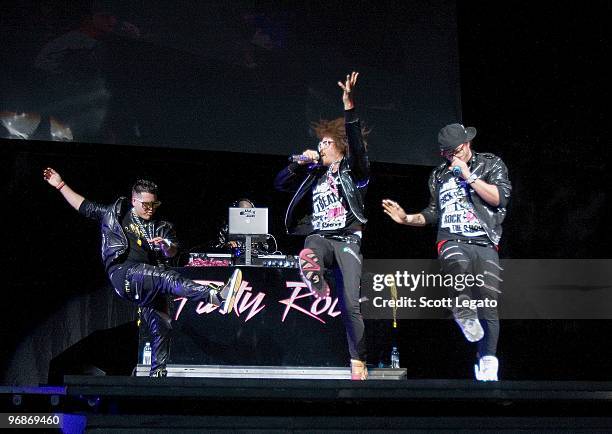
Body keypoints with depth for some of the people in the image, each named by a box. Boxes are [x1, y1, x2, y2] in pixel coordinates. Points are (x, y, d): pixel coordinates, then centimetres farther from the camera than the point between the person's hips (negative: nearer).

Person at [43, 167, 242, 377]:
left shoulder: (160, 227, 20)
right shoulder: (116, 213, 17)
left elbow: (172, 252, 4)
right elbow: (84, 206, 24)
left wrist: (166, 246, -19)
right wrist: (60, 185, 22)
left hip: (147, 284, 5)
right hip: (123, 274, -5)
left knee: (161, 326, -7)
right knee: (169, 277, -29)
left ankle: (157, 373, 4)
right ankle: (217, 297, -46)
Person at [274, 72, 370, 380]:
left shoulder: (353, 170, 8)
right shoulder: (314, 174, 22)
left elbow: (358, 146, -12)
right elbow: (280, 183, 19)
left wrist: (349, 105, -23)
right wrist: (300, 163, 4)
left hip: (347, 239, -3)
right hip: (319, 236, 3)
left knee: (350, 304, -10)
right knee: (307, 259, -43)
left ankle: (358, 363, -1)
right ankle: (319, 286, -19)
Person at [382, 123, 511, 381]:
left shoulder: (491, 164, 11)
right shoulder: (439, 175, 21)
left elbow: (500, 197, -5)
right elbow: (434, 213, 29)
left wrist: (468, 176, -5)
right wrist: (407, 218, 14)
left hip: (485, 244, 0)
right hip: (452, 241, 1)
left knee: (488, 307, -6)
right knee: (460, 264, -38)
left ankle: (487, 365, 4)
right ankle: (463, 312, -13)